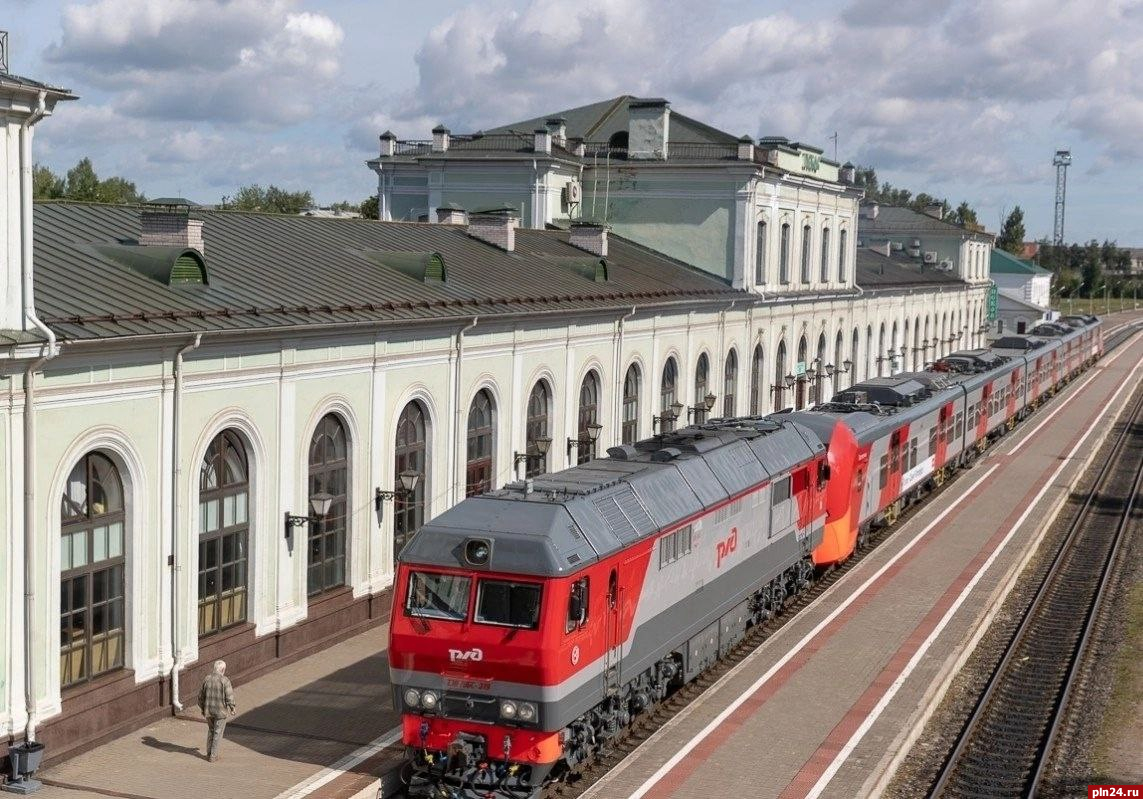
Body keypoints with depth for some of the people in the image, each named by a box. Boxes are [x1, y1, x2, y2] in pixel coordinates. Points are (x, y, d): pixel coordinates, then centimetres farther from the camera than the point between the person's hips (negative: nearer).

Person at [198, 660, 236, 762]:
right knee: (218, 733, 7)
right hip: (221, 711, -5)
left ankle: (209, 753, 26)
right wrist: (232, 708, 3)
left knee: (211, 731, 21)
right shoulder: (224, 681, -16)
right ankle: (213, 756, 10)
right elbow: (229, 697, -14)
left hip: (208, 711, 5)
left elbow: (201, 695, 8)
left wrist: (202, 708, 21)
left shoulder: (207, 679, 0)